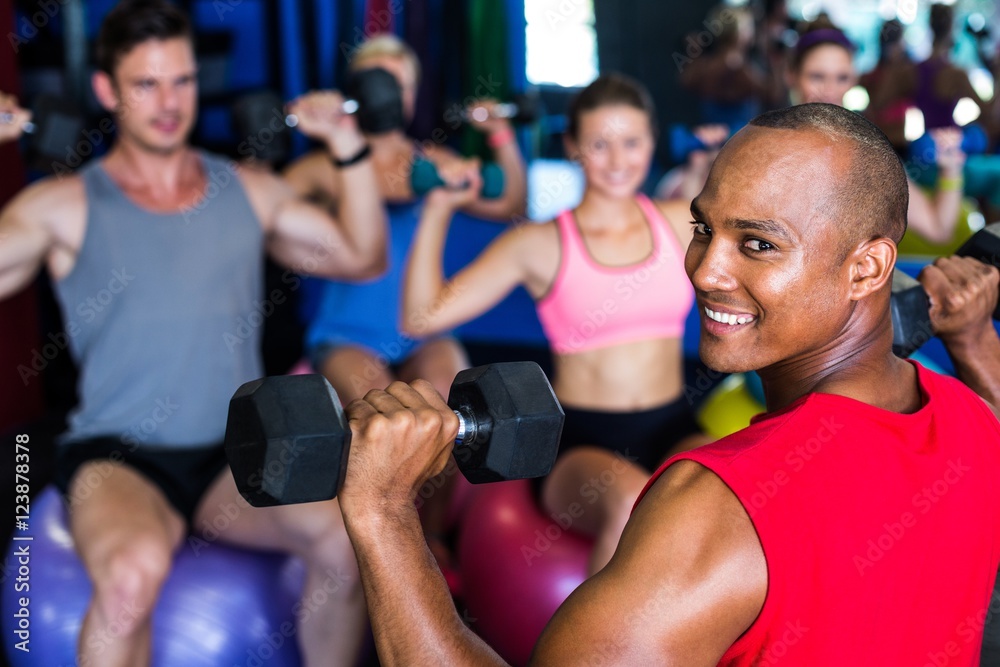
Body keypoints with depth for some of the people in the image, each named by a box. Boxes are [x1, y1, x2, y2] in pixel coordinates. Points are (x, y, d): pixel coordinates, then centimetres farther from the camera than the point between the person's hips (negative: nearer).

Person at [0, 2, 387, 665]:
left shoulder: (249, 191, 14)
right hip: (119, 459, -3)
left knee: (348, 534, -26)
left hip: (238, 456, 4)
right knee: (133, 572, -38)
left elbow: (364, 258, 17)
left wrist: (350, 147, 10)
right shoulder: (64, 206, 4)